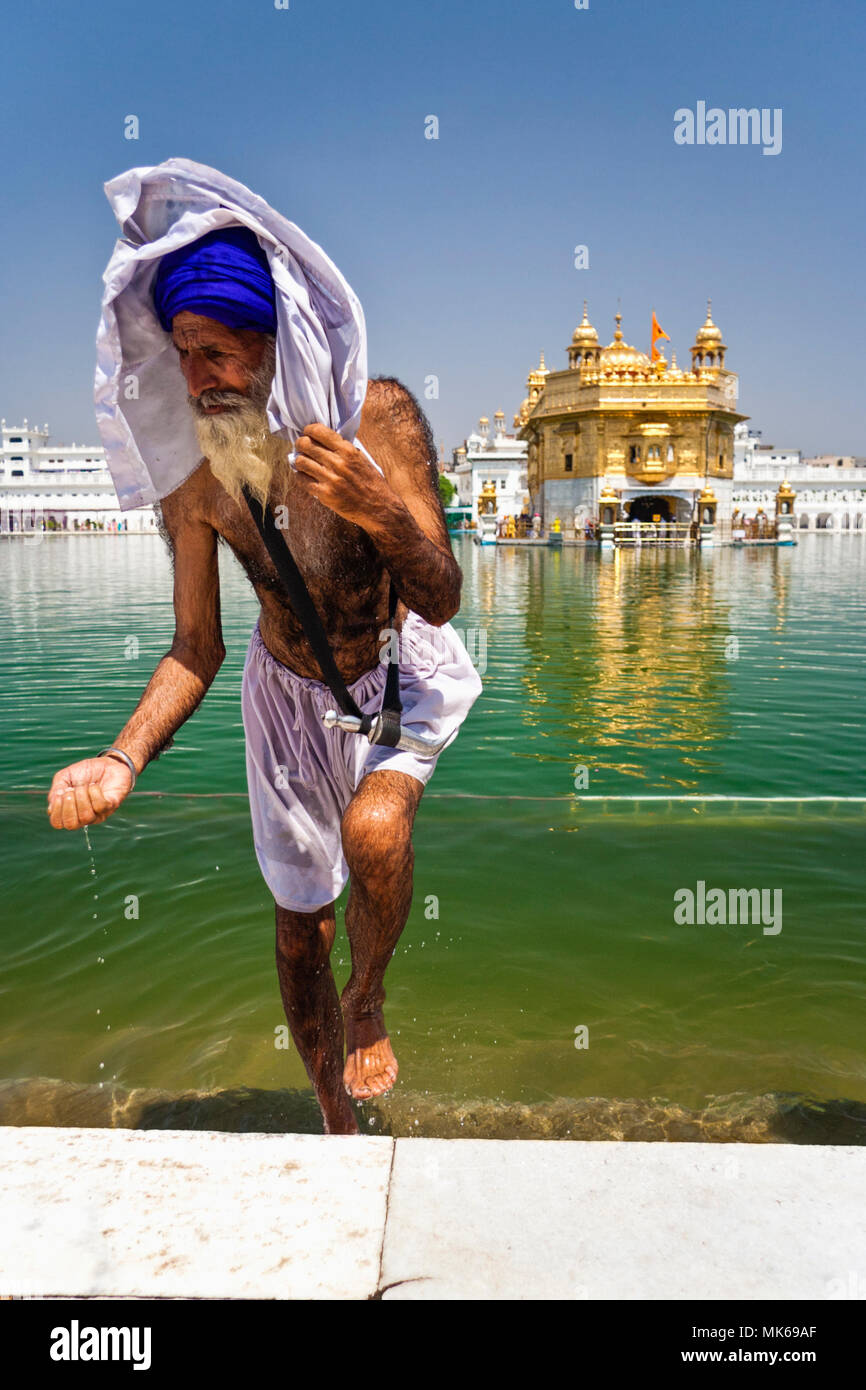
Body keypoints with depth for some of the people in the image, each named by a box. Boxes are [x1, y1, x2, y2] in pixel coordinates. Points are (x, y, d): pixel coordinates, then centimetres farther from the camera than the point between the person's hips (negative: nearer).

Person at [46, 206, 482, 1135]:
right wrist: (124, 758, -28)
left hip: (403, 671, -2)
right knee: (298, 914, 10)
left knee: (375, 830, -33)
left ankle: (368, 1005, 3)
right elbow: (196, 651, -12)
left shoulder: (379, 416, -25)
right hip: (287, 688, 3)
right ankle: (336, 1122, 36)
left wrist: (378, 510, -43)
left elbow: (441, 603, -23)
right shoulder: (192, 472, -19)